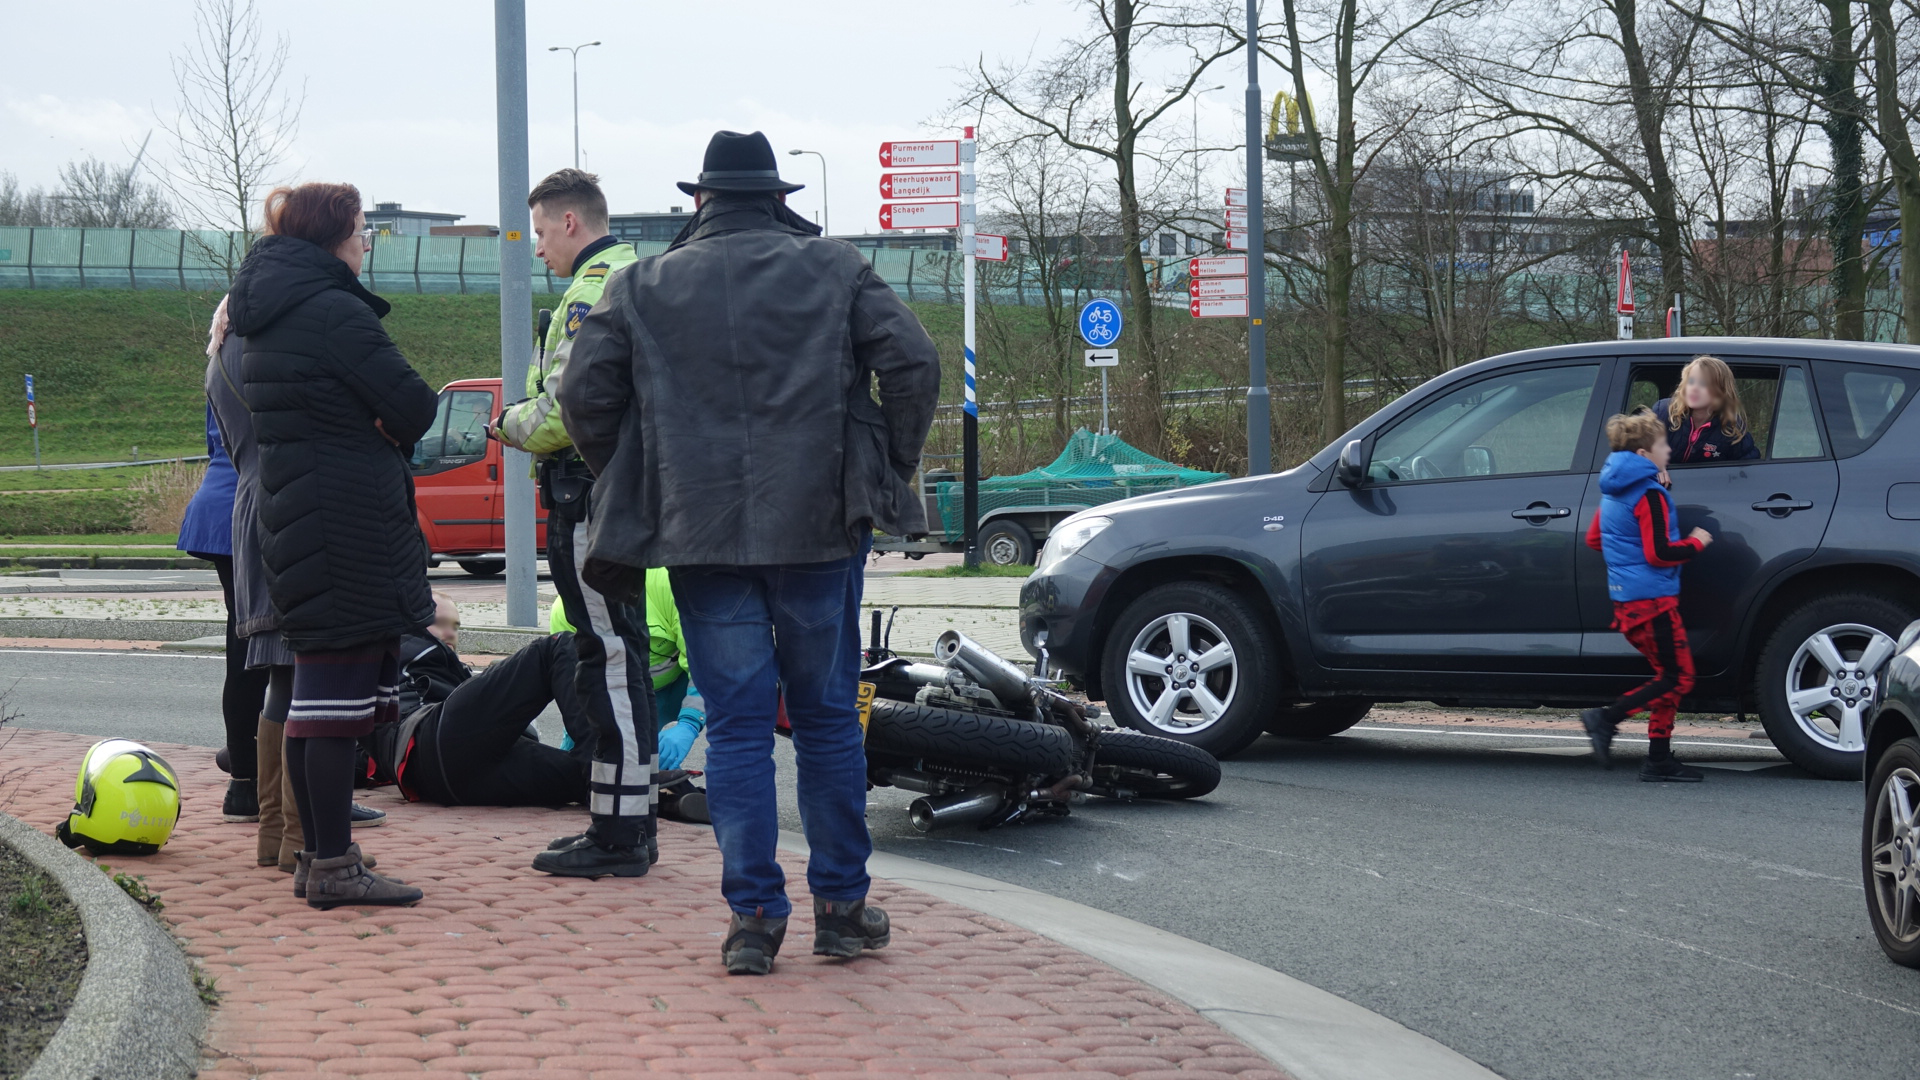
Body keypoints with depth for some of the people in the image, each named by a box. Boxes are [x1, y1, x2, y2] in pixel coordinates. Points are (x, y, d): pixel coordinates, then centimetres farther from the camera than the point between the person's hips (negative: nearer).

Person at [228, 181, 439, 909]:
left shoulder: (261, 315, 15)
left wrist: (377, 422, 6)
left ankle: (317, 852, 21)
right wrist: (389, 422, 4)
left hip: (290, 515, 10)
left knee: (314, 696, 15)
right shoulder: (335, 312, -15)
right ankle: (334, 867, -6)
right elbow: (415, 408, -18)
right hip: (350, 527, -10)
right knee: (341, 695, -7)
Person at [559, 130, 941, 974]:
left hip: (700, 533, 0)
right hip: (819, 527, 0)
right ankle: (840, 905, 13)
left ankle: (753, 916, -1)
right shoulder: (834, 270, 5)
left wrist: (634, 488, 13)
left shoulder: (644, 286, 6)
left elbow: (584, 395, 0)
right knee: (827, 716, 10)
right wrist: (890, 472, 7)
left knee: (736, 726, 3)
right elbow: (913, 364, -4)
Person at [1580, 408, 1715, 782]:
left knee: (1669, 675, 13)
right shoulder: (1649, 494, -15)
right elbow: (1659, 554, -19)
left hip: (1625, 598, 10)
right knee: (1678, 677, -6)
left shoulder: (1613, 493, 14)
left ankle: (1660, 759, 9)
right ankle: (1606, 719, -14)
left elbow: (1594, 539, 24)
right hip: (1652, 597, -10)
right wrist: (1695, 543, -5)